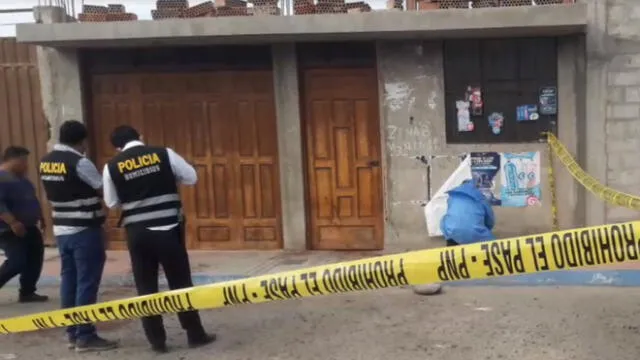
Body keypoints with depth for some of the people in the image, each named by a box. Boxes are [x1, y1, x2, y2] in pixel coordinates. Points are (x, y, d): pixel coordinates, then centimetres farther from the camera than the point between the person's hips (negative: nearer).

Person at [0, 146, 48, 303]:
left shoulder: (19, 177, 13)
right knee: (17, 262, -16)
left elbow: (29, 200, 24)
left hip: (28, 228, 10)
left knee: (34, 260, 8)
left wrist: (40, 216, 24)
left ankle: (27, 293, 16)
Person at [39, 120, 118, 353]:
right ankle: (85, 336, 2)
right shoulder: (79, 163, -16)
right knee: (87, 283, -2)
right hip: (85, 230, -8)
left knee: (69, 280, 12)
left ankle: (73, 333, 18)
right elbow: (104, 189, -9)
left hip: (61, 230, 8)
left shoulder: (46, 162, 7)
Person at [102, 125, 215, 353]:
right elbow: (191, 178, 4)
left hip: (137, 233, 1)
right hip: (168, 229, 0)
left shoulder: (112, 166, -1)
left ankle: (157, 340, 13)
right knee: (181, 283, 9)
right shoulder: (164, 154, -3)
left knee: (146, 288, 11)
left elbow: (112, 202, 7)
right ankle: (195, 335, 15)